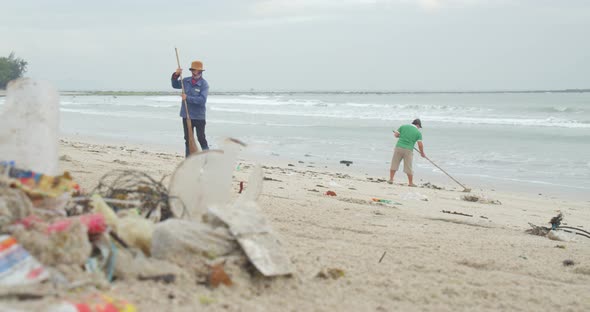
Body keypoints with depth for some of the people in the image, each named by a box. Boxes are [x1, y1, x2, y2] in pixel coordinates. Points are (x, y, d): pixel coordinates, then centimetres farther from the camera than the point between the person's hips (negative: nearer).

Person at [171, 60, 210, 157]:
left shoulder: (204, 84, -12)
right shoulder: (186, 81, 4)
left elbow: (202, 100, -22)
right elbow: (175, 85, 17)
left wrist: (188, 98, -22)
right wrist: (176, 75, -2)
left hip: (199, 117, -5)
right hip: (186, 115, 5)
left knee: (201, 138, -3)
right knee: (188, 139, 11)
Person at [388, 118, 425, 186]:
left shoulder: (403, 126, 7)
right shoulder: (418, 132, 3)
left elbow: (396, 135, 7)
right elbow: (420, 145, -2)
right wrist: (422, 153, 13)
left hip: (399, 147, 1)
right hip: (408, 150, -1)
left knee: (394, 164, 11)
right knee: (408, 167, 6)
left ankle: (391, 179, 11)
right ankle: (410, 183, 13)